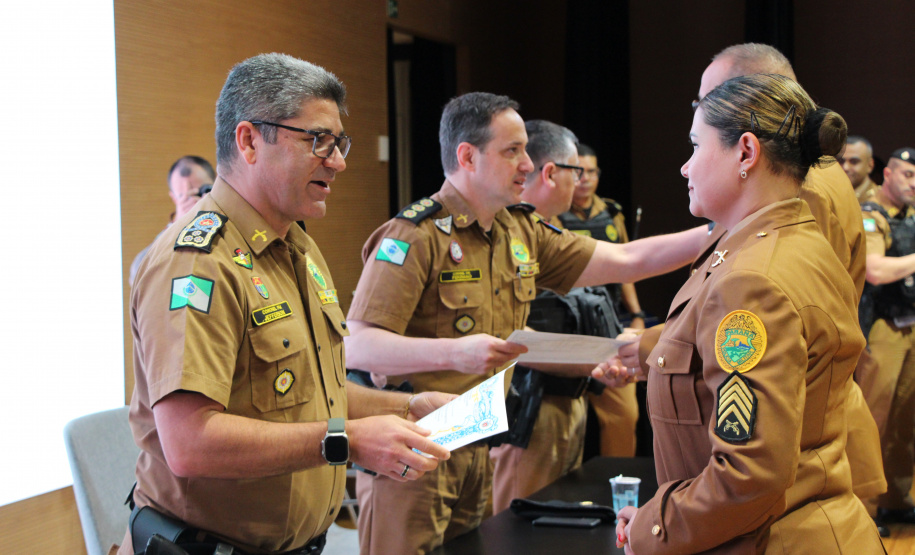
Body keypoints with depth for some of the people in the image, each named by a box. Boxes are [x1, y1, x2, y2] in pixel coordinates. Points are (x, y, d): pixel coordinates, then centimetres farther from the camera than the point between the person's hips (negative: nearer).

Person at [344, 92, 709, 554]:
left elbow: (627, 261, 11)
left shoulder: (523, 232, 10)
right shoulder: (415, 237, -16)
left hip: (477, 444, 8)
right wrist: (454, 352, -35)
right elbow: (356, 346, -23)